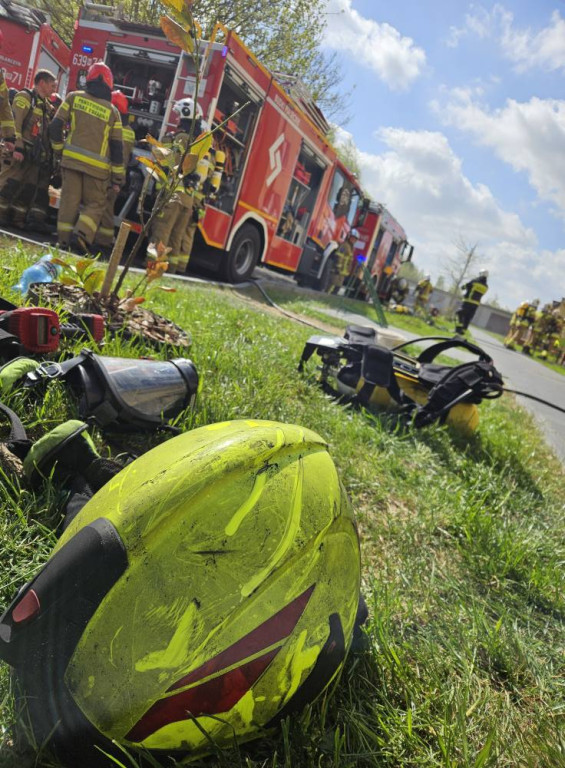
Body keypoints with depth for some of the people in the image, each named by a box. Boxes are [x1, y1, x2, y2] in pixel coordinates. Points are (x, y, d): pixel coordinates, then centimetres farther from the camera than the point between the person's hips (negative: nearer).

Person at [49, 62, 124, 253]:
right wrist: (117, 179, 8)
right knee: (95, 203, 9)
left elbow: (55, 127, 3)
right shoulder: (112, 111, 3)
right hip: (97, 165, -2)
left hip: (72, 159, 2)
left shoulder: (74, 98, 6)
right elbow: (117, 148, 3)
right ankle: (82, 235, -11)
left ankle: (64, 240, 5)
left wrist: (60, 149, 19)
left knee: (69, 200, 8)